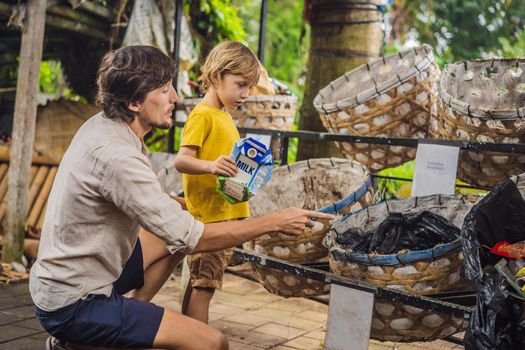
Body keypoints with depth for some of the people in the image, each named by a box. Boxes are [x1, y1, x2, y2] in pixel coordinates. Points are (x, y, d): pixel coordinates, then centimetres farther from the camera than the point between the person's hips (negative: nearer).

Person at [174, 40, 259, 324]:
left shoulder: (224, 116, 18)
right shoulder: (202, 115, -12)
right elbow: (181, 160, -22)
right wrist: (210, 166, -38)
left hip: (226, 214, 9)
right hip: (209, 216, -9)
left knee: (199, 282, 15)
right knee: (204, 285, -5)